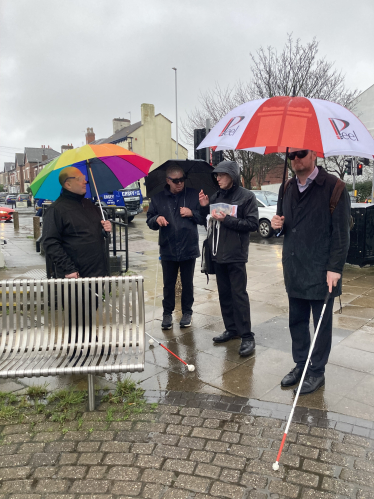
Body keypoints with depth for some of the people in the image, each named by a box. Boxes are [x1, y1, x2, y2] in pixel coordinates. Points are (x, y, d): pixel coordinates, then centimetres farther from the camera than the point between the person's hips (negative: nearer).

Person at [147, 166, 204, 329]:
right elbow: (149, 221, 7)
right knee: (168, 284, 10)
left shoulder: (193, 195, 1)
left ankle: (187, 312, 27)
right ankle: (167, 313, 24)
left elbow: (204, 218, 4)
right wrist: (157, 219, -14)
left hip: (189, 248, 0)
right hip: (167, 249, 1)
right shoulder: (158, 198, 4)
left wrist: (192, 213, -14)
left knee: (187, 283, 11)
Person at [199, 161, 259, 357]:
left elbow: (253, 224, -13)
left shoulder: (246, 196, -6)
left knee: (239, 294, -5)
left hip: (236, 254, -6)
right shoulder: (216, 196, 11)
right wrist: (204, 207, -2)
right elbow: (207, 221, 17)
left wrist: (227, 219, -18)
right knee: (224, 293, 11)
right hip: (218, 253, 6)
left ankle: (247, 336, 3)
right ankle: (231, 329, 24)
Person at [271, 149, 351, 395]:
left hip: (321, 271, -6)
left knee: (322, 324, 7)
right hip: (294, 269, 6)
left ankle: (317, 372, 22)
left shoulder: (333, 186, -9)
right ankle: (300, 365, 30)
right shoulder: (287, 188, 11)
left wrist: (335, 268, -16)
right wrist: (278, 224, -2)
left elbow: (341, 231, -11)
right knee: (297, 321, 15)